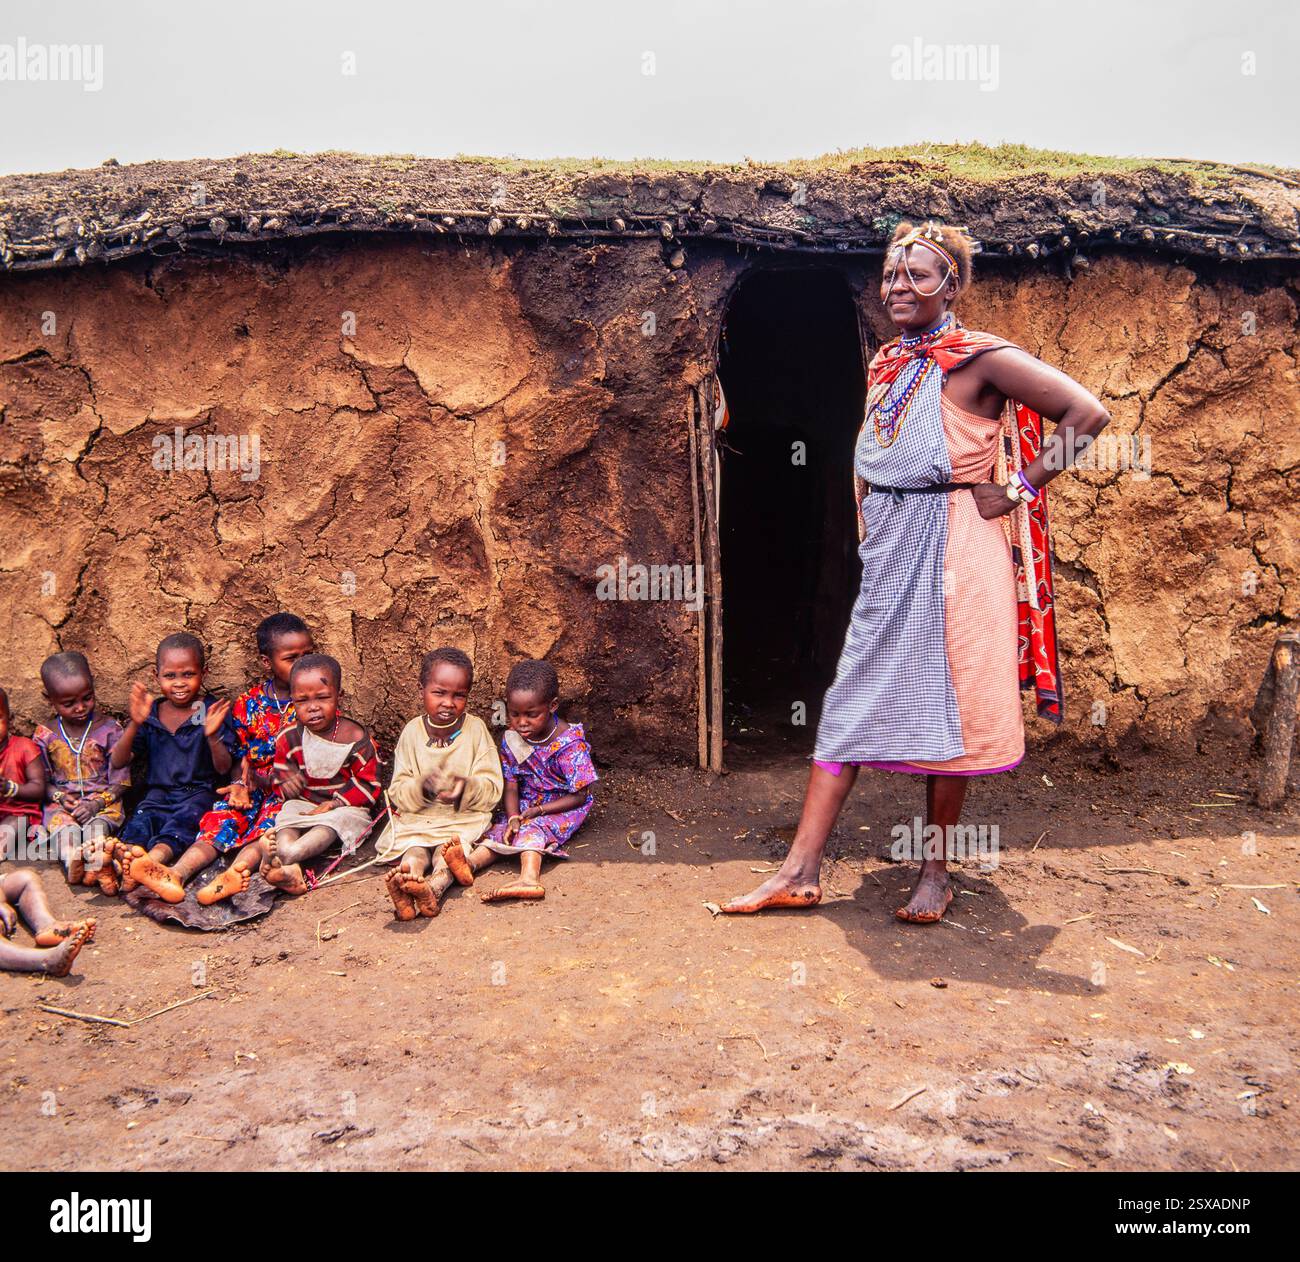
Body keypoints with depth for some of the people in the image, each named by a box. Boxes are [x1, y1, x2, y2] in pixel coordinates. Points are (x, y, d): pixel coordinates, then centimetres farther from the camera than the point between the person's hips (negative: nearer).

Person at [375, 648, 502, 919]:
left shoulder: (476, 729, 1)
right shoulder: (412, 731, 4)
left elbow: (492, 788, -4)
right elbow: (398, 793, 0)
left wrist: (467, 787, -26)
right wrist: (420, 787, -22)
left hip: (464, 817, -2)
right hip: (417, 817, 2)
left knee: (450, 847, -31)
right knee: (414, 848, -28)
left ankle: (435, 886, -58)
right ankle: (409, 877, -56)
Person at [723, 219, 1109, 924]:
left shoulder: (980, 359, -6)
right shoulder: (885, 365, 14)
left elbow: (1087, 414, -11)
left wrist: (1017, 491, -10)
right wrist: (870, 529, 15)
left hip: (953, 553, -6)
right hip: (886, 553, 7)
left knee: (946, 706, 1)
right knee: (853, 699, 4)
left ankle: (935, 875, 15)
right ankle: (801, 873, 7)